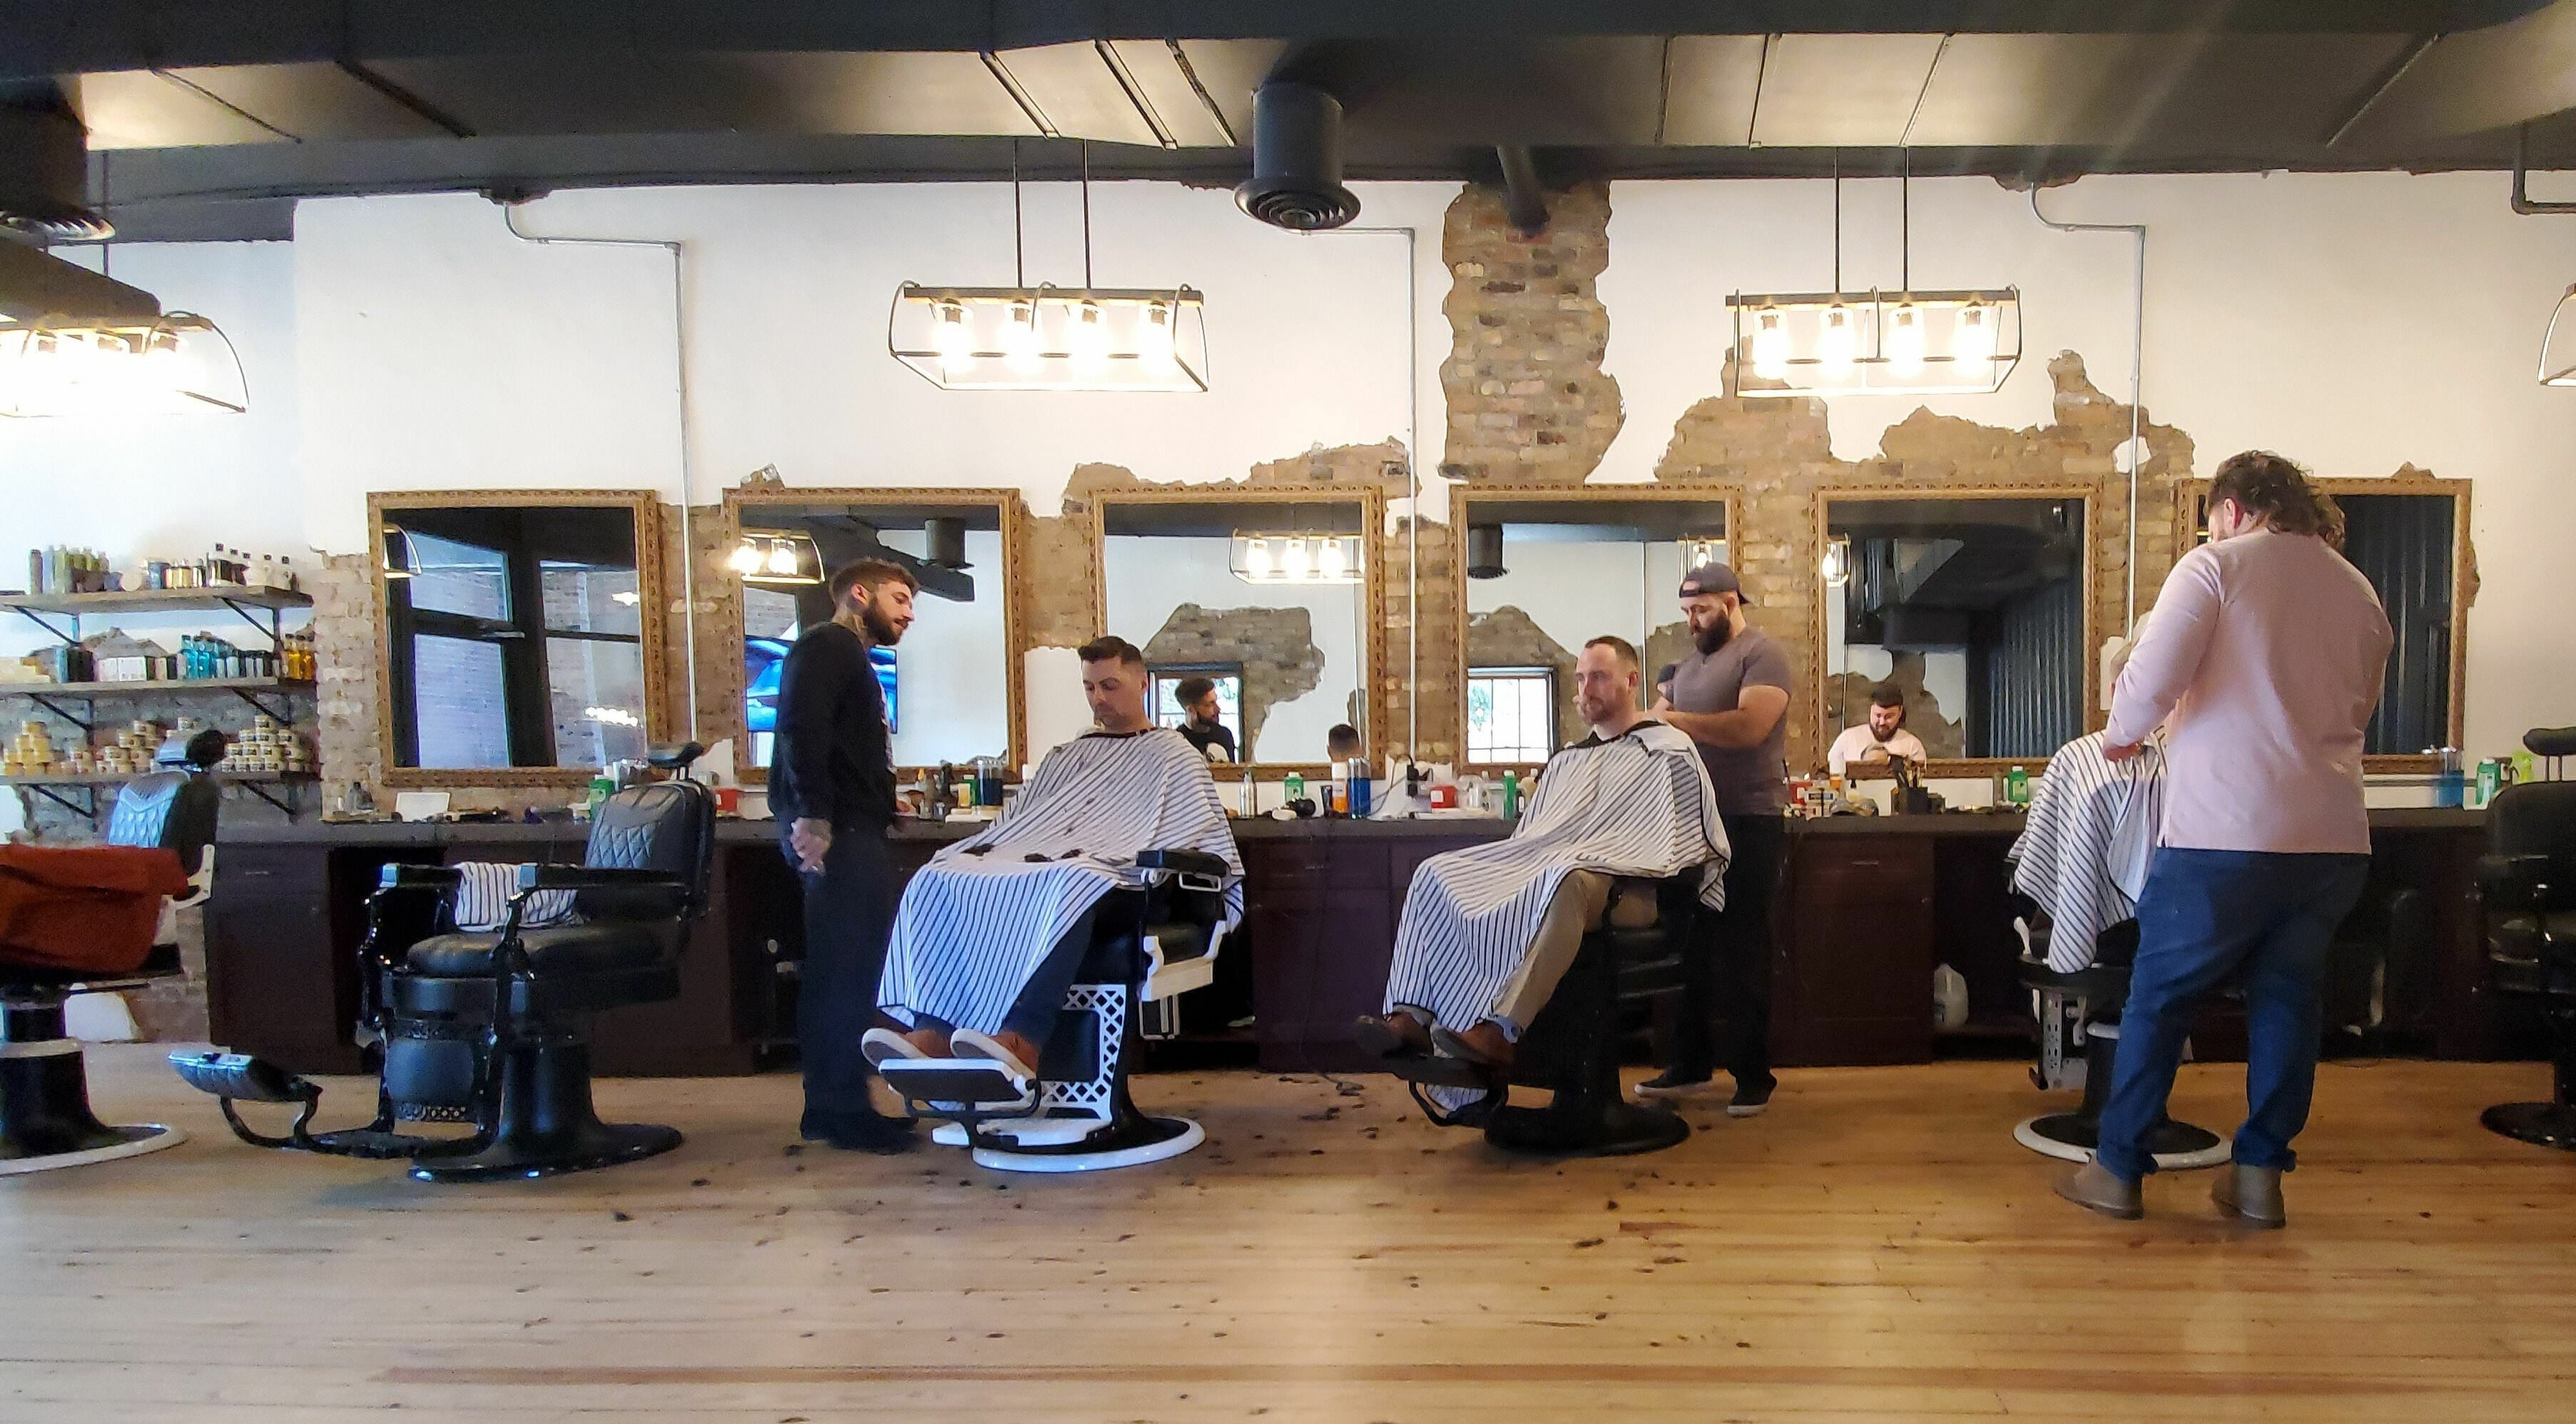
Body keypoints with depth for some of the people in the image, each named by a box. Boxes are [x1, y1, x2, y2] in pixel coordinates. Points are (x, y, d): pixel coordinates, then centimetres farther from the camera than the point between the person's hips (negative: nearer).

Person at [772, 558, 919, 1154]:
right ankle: (841, 1110, -5)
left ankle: (837, 1105, 16)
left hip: (856, 835, 10)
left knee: (848, 972, 10)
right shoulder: (827, 646, -3)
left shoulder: (852, 659, 27)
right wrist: (811, 815, -25)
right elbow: (800, 724, -18)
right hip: (835, 835, -10)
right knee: (844, 972, -9)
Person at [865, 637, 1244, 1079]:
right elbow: (1016, 822, 28)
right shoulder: (1065, 758, 33)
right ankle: (934, 1031, -39)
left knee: (1063, 889, -43)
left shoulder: (1175, 757, 16)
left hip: (1117, 881, -6)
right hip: (1038, 859, 6)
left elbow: (1203, 841, 4)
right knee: (941, 880, -22)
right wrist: (987, 848, 6)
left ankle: (1024, 1041, -56)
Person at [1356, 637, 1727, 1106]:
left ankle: (1500, 1032, -51)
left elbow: (1698, 845, 2)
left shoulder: (1669, 754, 10)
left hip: (1618, 885, -6)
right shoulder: (1567, 761, 31)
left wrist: (1640, 886, -10)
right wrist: (1500, 867, 10)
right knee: (1438, 874, -17)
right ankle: (1412, 1017, -34)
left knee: (1560, 882, -43)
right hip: (1534, 868, 7)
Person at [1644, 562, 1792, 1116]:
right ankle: (1689, 1063, 20)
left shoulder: (1762, 653, -7)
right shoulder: (1691, 662, 18)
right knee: (1690, 945, 10)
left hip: (1747, 823, -7)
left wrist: (1673, 720, -20)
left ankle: (1753, 1076, 9)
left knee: (1744, 954, 0)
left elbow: (1750, 726, -22)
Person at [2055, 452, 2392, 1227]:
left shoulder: (2217, 565, -3)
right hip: (2334, 837, 5)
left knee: (2159, 996, 5)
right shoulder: (2360, 592, 15)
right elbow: (2358, 711, 22)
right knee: (2287, 995, 15)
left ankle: (2117, 1171, 12)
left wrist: (2121, 734, 5)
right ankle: (2261, 1174, 18)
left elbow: (2152, 677, -13)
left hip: (2225, 830, -5)